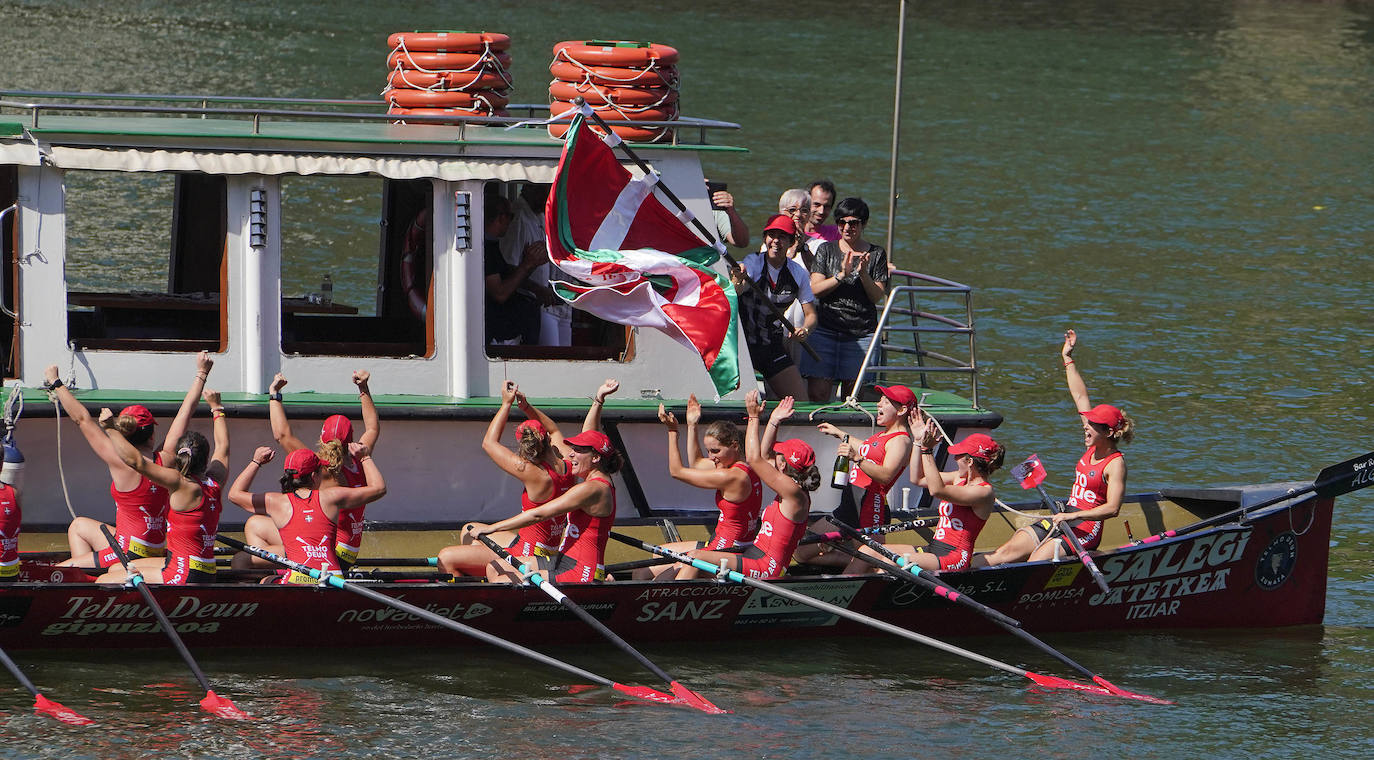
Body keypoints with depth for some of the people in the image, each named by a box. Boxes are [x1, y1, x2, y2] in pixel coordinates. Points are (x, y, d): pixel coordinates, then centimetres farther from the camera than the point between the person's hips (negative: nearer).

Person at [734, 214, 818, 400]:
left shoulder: (798, 273, 0)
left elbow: (811, 315, 4)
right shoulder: (752, 263, -12)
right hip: (743, 341, -4)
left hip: (773, 346, 4)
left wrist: (804, 329, -20)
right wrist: (738, 281, -56)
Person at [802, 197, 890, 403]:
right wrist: (841, 275, -15)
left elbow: (878, 297, 2)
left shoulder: (876, 255, 8)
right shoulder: (826, 250, 8)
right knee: (817, 394, -9)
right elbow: (815, 289, -1)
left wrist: (863, 274, -14)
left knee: (851, 395, -1)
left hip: (861, 332, 0)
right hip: (825, 329, 0)